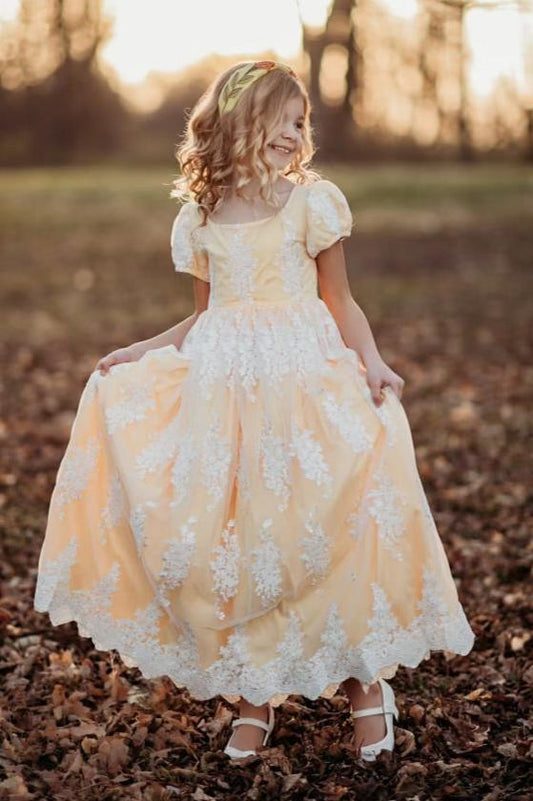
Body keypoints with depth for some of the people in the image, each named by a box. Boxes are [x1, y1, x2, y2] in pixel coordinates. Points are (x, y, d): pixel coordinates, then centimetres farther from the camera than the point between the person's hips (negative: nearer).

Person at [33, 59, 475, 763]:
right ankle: (253, 700, 15)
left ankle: (363, 682, 11)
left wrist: (371, 361, -9)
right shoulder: (199, 218, 9)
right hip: (222, 388, 3)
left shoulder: (311, 202, 1)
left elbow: (338, 300, 5)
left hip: (304, 384, -3)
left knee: (320, 531, -8)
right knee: (228, 542, 1)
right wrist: (140, 351, 13)